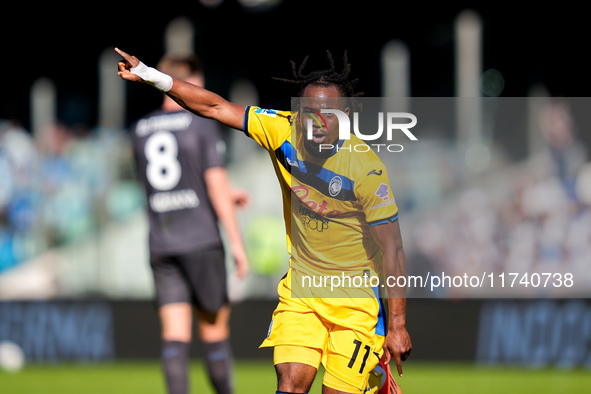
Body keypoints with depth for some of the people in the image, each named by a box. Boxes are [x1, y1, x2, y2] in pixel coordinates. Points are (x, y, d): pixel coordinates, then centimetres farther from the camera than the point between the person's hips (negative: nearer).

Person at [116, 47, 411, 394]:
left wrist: (398, 326, -17)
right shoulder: (283, 130, -12)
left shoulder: (367, 170, -22)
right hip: (302, 285, 3)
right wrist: (149, 75, -6)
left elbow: (393, 249, -17)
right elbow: (216, 108, -2)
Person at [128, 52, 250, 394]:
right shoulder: (203, 124, -5)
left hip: (161, 246, 4)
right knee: (215, 327, 5)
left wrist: (225, 196, 28)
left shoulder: (140, 131, 12)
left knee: (174, 335, -3)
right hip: (201, 240, -4)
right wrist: (237, 242, -5)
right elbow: (216, 184, -9)